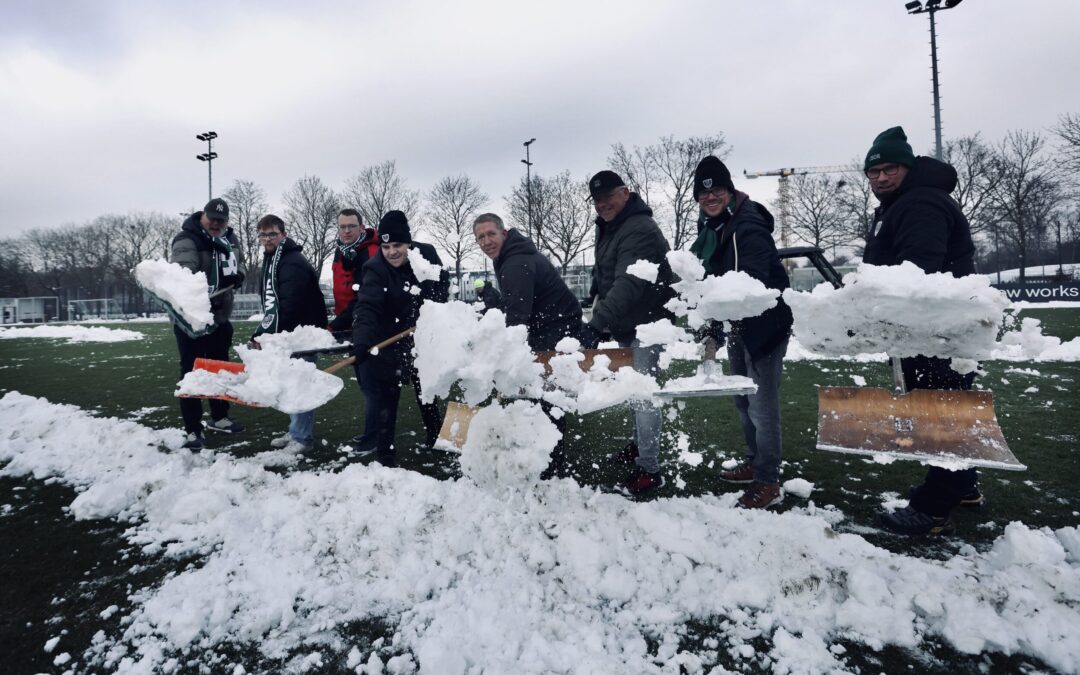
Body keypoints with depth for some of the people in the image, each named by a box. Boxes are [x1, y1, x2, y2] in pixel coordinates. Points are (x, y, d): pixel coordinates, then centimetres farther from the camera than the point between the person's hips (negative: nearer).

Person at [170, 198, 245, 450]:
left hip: (220, 316, 8)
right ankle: (193, 431, 2)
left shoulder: (230, 240, 7)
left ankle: (219, 417, 35)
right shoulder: (186, 241, -18)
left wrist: (237, 275, -2)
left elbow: (238, 262, 22)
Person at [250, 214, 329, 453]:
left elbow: (288, 307, -26)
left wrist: (262, 334, -22)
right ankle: (296, 431, 26)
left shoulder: (293, 263, -19)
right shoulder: (270, 261, 14)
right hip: (287, 334, 10)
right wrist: (261, 333, 11)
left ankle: (302, 437, 2)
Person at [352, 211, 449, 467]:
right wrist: (361, 342, -53)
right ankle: (385, 452, 5)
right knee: (386, 394, -5)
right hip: (389, 341, -4)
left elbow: (442, 283, 5)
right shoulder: (375, 269, -24)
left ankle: (436, 438, 41)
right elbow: (367, 308, -37)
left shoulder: (426, 253, -12)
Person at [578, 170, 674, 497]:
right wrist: (600, 318, 17)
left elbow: (628, 284, -35)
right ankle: (640, 445, 36)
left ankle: (648, 470, -2)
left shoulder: (640, 230, -22)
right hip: (624, 324, 10)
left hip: (647, 324, -10)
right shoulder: (608, 227, 11)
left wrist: (597, 322, -42)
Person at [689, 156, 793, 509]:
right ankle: (755, 462, 36)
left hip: (764, 325, -9)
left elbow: (753, 279, -33)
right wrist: (714, 329, 16)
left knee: (762, 403, -7)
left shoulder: (748, 225, -19)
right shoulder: (711, 228, 9)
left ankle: (768, 481, 5)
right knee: (743, 399, 19)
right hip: (736, 325, 10)